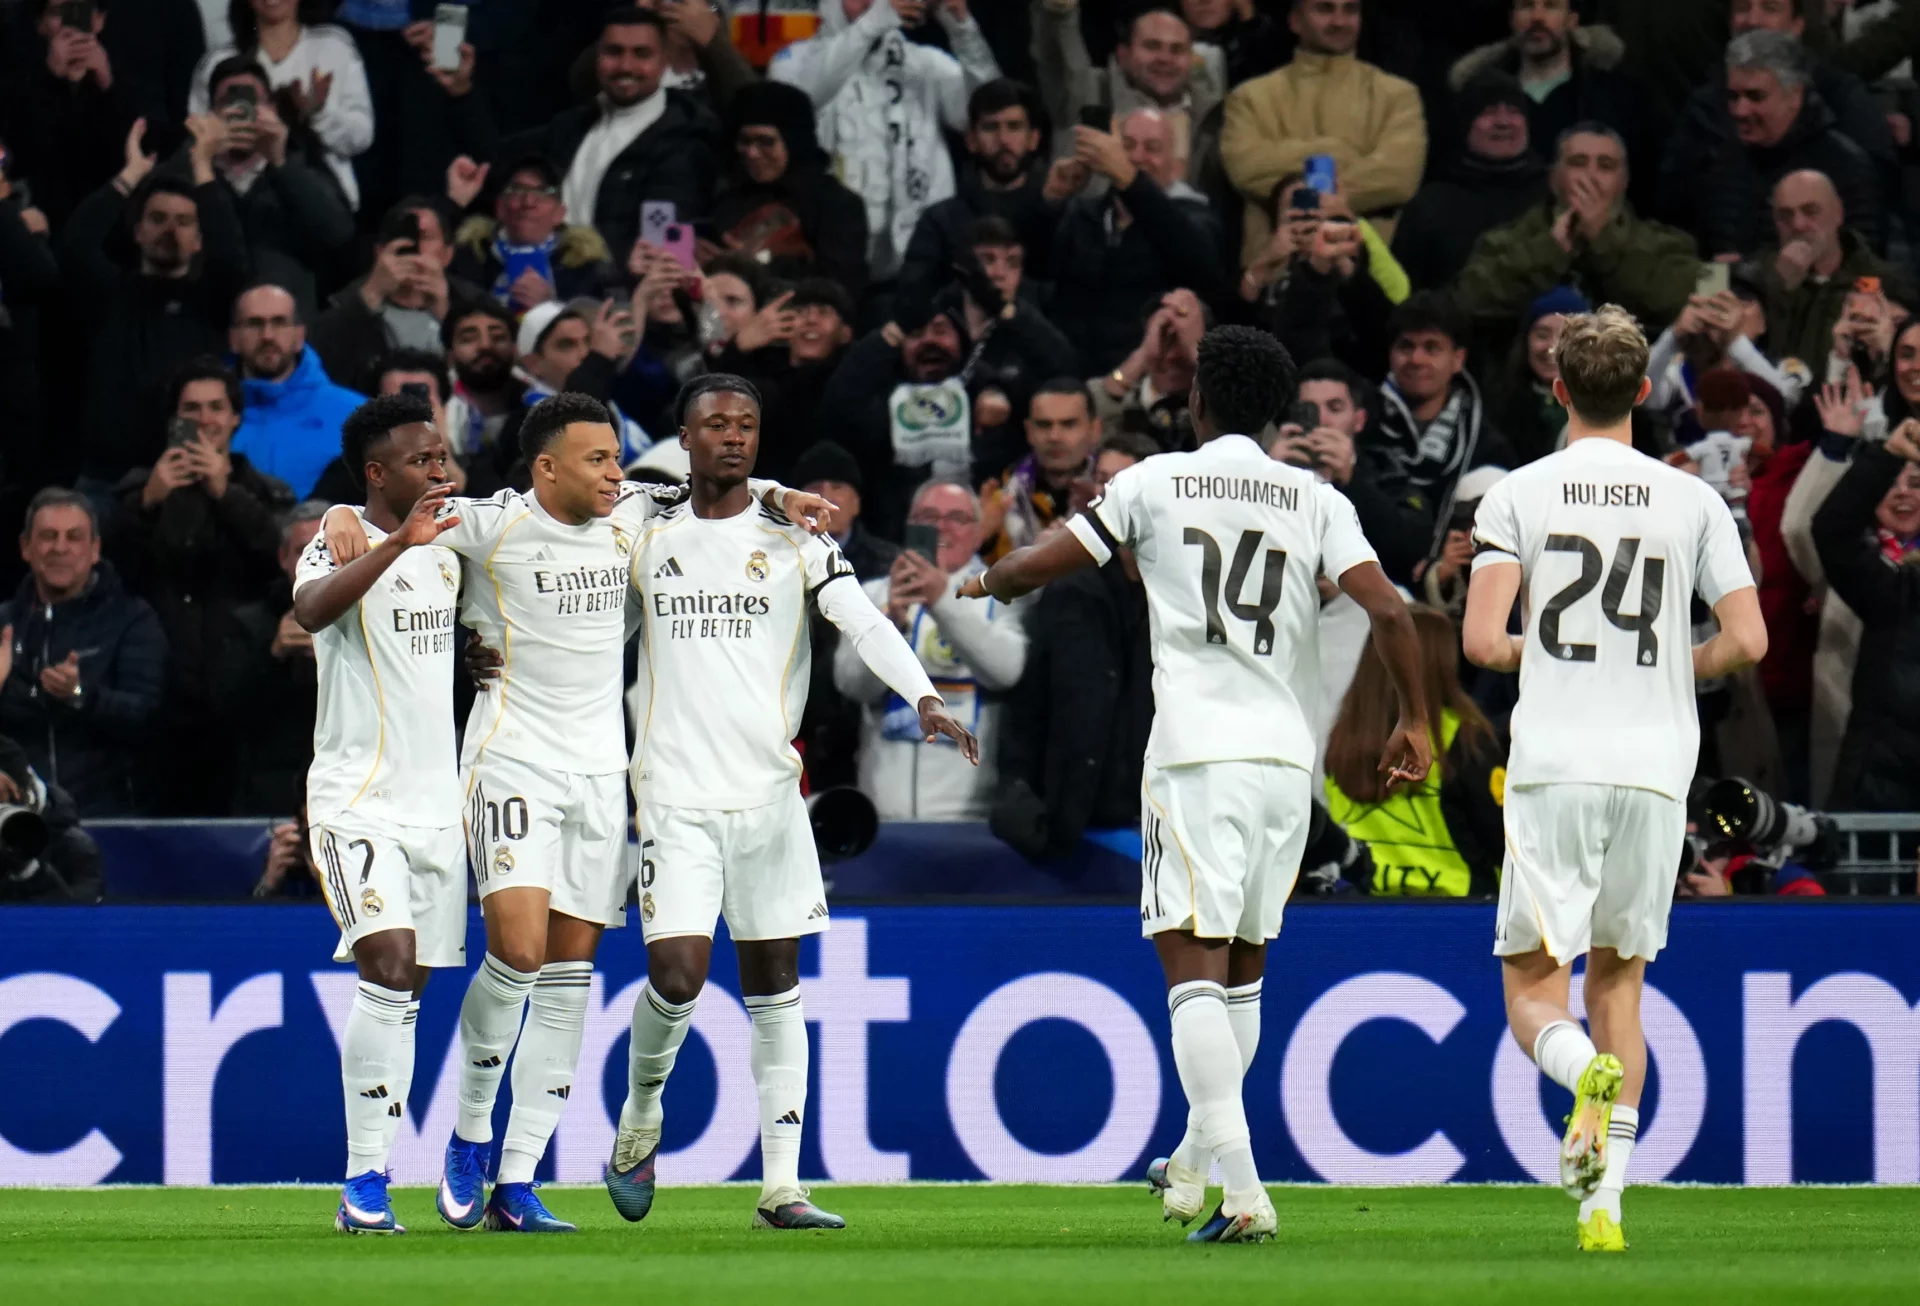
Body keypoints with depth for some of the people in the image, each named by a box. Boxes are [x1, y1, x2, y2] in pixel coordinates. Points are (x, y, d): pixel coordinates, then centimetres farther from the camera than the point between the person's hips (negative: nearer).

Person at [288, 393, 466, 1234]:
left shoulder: (446, 549, 14)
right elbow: (312, 609, -32)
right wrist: (399, 541, -39)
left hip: (436, 802, 7)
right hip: (357, 798, -7)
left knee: (406, 990, 5)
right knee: (389, 965, -20)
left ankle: (370, 1184, 9)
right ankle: (364, 1183, -18)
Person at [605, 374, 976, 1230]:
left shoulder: (794, 542, 3)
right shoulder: (645, 542, 7)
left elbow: (865, 624, -10)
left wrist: (924, 699, -25)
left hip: (769, 795, 1)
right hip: (675, 796, -1)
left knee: (774, 985, 4)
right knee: (677, 976, -13)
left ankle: (780, 1187, 6)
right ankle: (640, 1114, 16)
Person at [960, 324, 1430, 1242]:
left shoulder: (1155, 483, 2)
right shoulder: (1316, 501, 8)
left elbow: (1042, 564, 7)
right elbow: (1388, 612, -2)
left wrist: (987, 583, 29)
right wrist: (1415, 723, 9)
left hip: (1197, 753, -4)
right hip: (1287, 754, 4)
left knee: (1193, 964, -8)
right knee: (1244, 967, 19)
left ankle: (1241, 1191, -21)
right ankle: (1197, 1161, 32)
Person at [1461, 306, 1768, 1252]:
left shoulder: (1518, 497, 1)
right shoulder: (1692, 502, 4)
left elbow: (1483, 643, -9)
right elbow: (1746, 641, -1)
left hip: (1552, 771, -2)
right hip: (1656, 768, 2)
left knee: (1532, 988, 5)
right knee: (1617, 979, 14)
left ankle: (1588, 1073, -29)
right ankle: (1605, 1200, 4)